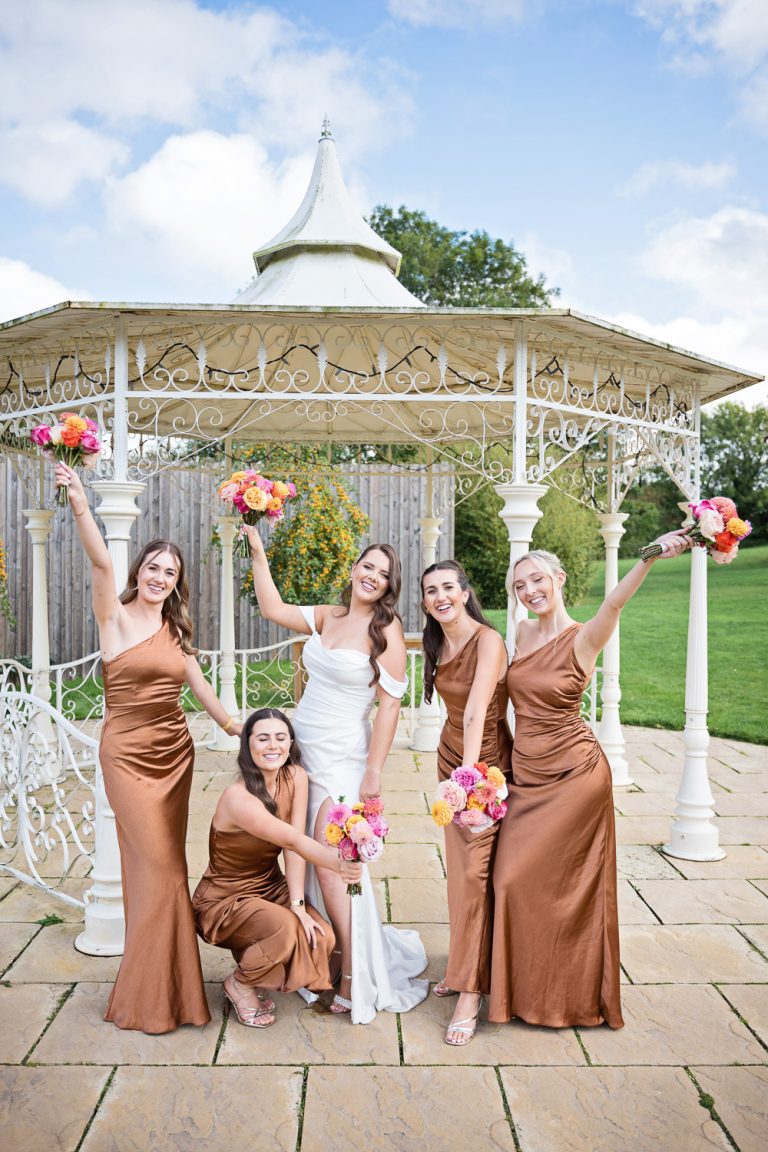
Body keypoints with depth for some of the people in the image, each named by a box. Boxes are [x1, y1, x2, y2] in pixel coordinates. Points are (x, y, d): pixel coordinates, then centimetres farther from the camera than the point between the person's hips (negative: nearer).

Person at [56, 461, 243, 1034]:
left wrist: (238, 729, 16)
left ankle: (164, 980, 25)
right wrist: (80, 504, -37)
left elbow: (200, 687, 15)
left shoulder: (176, 630, 10)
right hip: (129, 753, -5)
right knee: (157, 863, -4)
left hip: (175, 751, 5)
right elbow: (102, 562, -22)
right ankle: (153, 995, 11)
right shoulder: (116, 617, -5)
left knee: (164, 862, 10)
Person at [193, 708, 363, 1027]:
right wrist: (338, 863, -52)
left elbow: (293, 845, -14)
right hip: (225, 899, -6)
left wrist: (298, 904, -23)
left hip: (269, 886, 6)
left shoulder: (296, 777, -11)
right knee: (284, 929, -32)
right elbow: (293, 841, -37)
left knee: (321, 938, -16)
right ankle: (239, 984, 0)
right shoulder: (238, 797, -29)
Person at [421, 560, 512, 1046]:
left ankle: (470, 993, 1)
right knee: (459, 868, 13)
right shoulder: (438, 645, 3)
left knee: (475, 872, -7)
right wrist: (455, 771, 6)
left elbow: (476, 713, -32)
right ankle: (462, 968, 28)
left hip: (487, 762, -7)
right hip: (452, 757, 7)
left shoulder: (488, 640, -20)